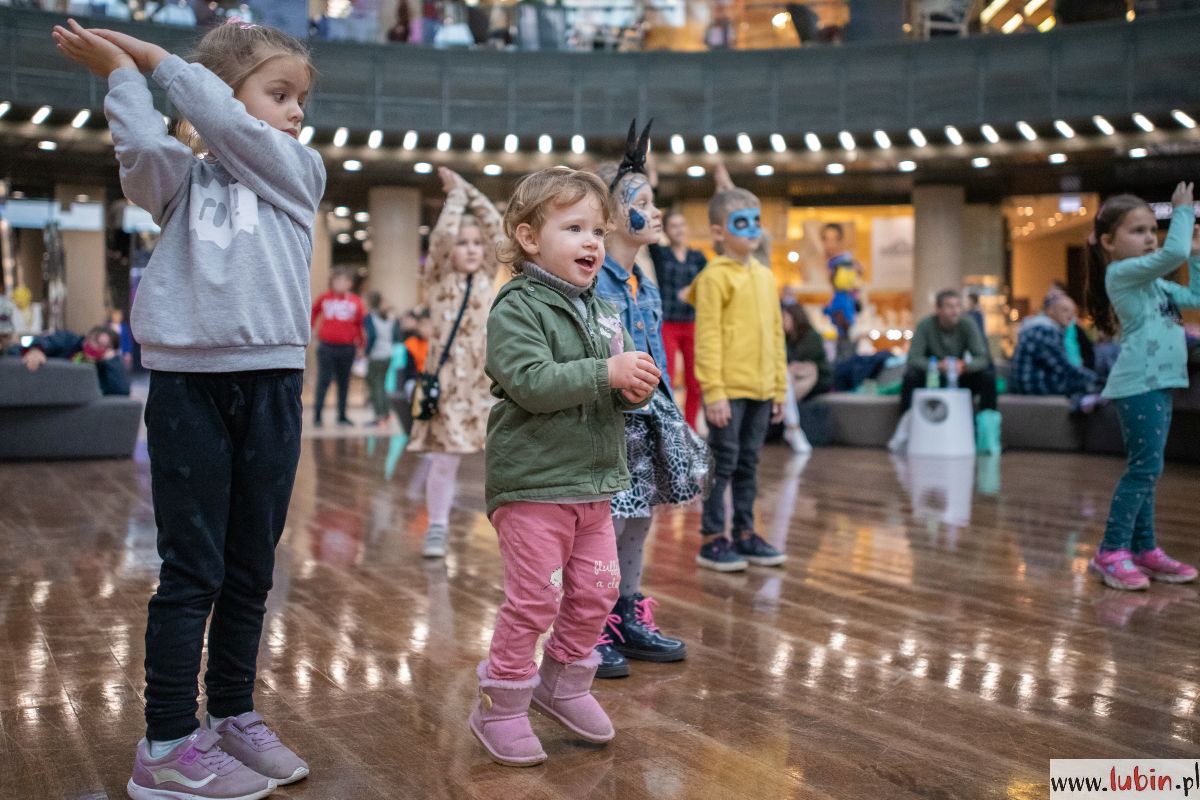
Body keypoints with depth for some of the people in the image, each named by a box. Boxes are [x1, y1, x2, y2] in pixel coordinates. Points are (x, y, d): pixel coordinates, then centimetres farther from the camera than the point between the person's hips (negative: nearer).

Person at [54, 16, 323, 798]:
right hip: (186, 382, -2)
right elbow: (143, 147, -13)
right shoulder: (184, 179, 8)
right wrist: (119, 72, 0)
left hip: (271, 384, 2)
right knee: (191, 568, 0)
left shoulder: (299, 172, 11)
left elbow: (226, 127, -4)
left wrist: (157, 57, 6)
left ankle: (234, 717, 25)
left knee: (251, 568, 10)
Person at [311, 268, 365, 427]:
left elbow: (361, 323, 3)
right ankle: (317, 415, 0)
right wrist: (311, 327, 11)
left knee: (344, 382, 10)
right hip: (326, 346, -1)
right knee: (324, 380, -4)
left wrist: (361, 342, -1)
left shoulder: (355, 301, 1)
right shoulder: (324, 298, 3)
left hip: (347, 347, 1)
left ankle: (342, 415, 19)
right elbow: (313, 311, 19)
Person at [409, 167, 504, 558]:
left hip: (486, 380, 3)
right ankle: (437, 527, 12)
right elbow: (442, 233, -11)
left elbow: (496, 225, 4)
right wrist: (454, 194, 1)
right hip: (447, 379, -2)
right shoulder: (438, 279, 3)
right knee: (443, 459, 1)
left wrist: (467, 189, 8)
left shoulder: (487, 276, 10)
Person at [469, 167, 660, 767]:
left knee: (595, 593, 13)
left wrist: (636, 389, -5)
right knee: (534, 599, -2)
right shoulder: (517, 308, -11)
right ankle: (500, 705, 16)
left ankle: (564, 684, 33)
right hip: (533, 484, -7)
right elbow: (530, 382, -24)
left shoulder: (600, 312, 14)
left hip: (594, 483, 8)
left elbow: (617, 388, 18)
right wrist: (607, 373, -26)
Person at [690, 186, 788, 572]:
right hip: (728, 390, -6)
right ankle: (712, 539, 8)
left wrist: (779, 387, 14)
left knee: (748, 464, 14)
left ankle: (744, 534, 23)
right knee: (723, 463, -1)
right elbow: (708, 338, -12)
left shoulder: (766, 276, 13)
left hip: (761, 390, 6)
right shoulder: (715, 276, -8)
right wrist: (713, 392, -17)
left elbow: (776, 334, 16)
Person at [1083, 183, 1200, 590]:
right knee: (1144, 468, -12)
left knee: (1146, 469, 11)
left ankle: (1144, 550, 17)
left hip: (1157, 383, 10)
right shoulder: (1122, 272, -9)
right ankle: (1110, 553, -9)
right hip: (1138, 384, -10)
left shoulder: (1154, 282, 20)